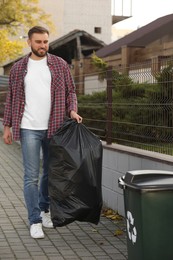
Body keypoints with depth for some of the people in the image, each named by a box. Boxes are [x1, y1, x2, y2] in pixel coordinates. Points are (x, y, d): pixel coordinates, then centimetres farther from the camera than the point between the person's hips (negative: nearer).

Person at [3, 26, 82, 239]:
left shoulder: (60, 65, 5)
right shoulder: (18, 68, 5)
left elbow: (70, 91, 8)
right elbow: (11, 99, 9)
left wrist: (72, 110, -10)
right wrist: (7, 126, 6)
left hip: (54, 128, 1)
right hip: (29, 129, -1)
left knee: (50, 173, 12)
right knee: (31, 176, -3)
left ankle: (44, 209, 31)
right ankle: (35, 221, 5)